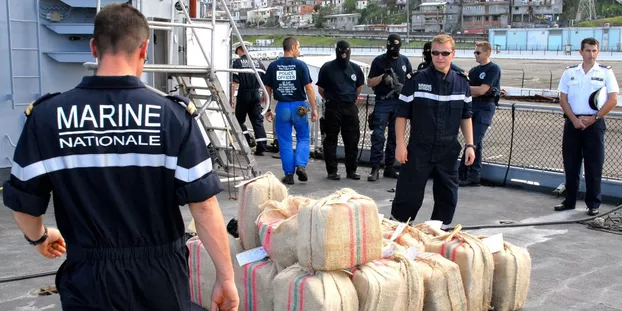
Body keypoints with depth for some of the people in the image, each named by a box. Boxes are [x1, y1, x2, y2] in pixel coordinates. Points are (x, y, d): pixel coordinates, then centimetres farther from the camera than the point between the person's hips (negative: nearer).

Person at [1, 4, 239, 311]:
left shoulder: (46, 116, -8)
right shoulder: (174, 116, -13)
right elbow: (203, 205, -14)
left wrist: (39, 237, 21)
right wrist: (226, 277, -5)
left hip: (89, 277, -1)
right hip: (160, 275, 1)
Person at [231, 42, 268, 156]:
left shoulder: (238, 62, -4)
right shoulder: (258, 62, 9)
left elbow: (235, 81, -12)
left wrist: (232, 96, -11)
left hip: (243, 95, -4)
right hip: (256, 94, 4)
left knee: (239, 119, 14)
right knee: (258, 120, 5)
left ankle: (248, 140, 2)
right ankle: (262, 147, 0)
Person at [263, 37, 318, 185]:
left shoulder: (273, 66, 1)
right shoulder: (301, 65, -6)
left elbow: (267, 89, 5)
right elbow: (309, 88, -8)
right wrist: (314, 109, -3)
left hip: (282, 107, 2)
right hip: (299, 106, -2)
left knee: (285, 142, 9)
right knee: (303, 138, 15)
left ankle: (289, 174, 9)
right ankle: (301, 165, -4)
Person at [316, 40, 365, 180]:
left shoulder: (355, 68, 9)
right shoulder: (327, 68, -3)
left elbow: (359, 87, 22)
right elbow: (321, 89, 5)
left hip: (351, 108, 4)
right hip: (333, 109, -3)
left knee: (352, 140, 7)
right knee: (331, 140, 1)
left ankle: (351, 170, 17)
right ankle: (332, 171, 9)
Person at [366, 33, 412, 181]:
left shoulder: (404, 61, 12)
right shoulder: (379, 61, 3)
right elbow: (370, 82, 4)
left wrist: (403, 87, -3)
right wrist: (383, 77, -13)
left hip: (399, 102, 3)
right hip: (382, 102, -3)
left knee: (395, 136, 7)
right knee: (378, 136, -9)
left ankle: (389, 167, 15)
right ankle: (375, 169, -7)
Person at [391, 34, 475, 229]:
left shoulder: (461, 83, 4)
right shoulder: (416, 80, -6)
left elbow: (466, 116, 11)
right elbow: (402, 114, -3)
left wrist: (469, 145, 5)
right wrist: (400, 144, -8)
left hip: (448, 151, 3)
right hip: (419, 149, -3)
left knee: (447, 195, 10)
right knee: (409, 193, -1)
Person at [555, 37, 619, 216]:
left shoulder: (606, 72, 2)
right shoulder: (569, 72, 8)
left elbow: (613, 100, -3)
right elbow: (563, 99, 5)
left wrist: (593, 118, -11)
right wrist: (574, 119, -8)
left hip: (595, 124, -2)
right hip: (572, 123, 2)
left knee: (594, 166, 0)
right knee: (571, 164, 7)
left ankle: (593, 204, 8)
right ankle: (569, 201, 17)